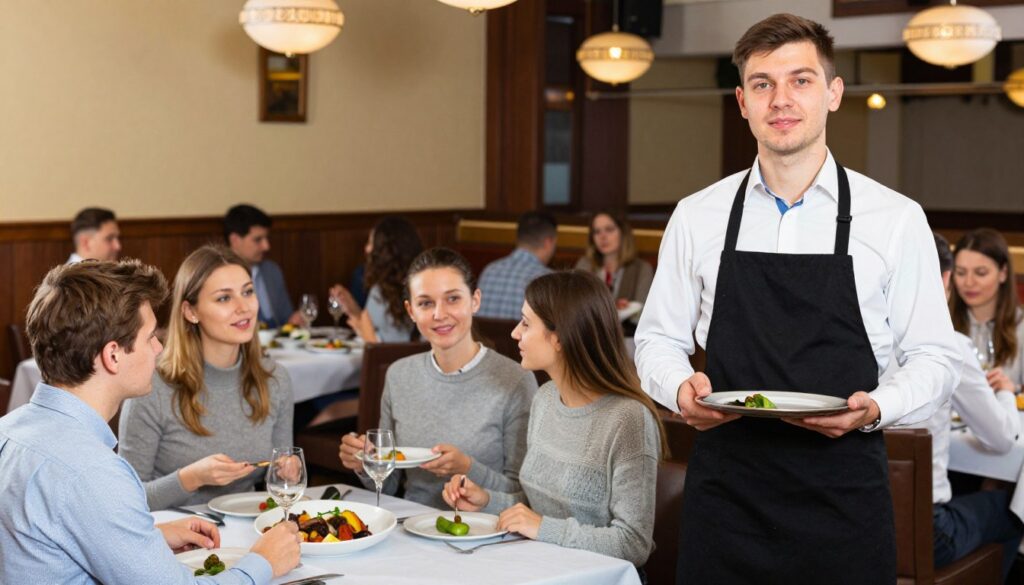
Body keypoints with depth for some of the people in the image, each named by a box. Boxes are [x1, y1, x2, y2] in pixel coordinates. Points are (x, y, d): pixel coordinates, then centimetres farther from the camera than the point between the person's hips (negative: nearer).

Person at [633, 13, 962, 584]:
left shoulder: (897, 219, -1)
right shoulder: (696, 217, 4)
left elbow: (935, 357, 2)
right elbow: (659, 339, 11)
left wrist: (874, 408, -16)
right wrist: (681, 388, -10)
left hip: (843, 498, -1)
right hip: (724, 490, 1)